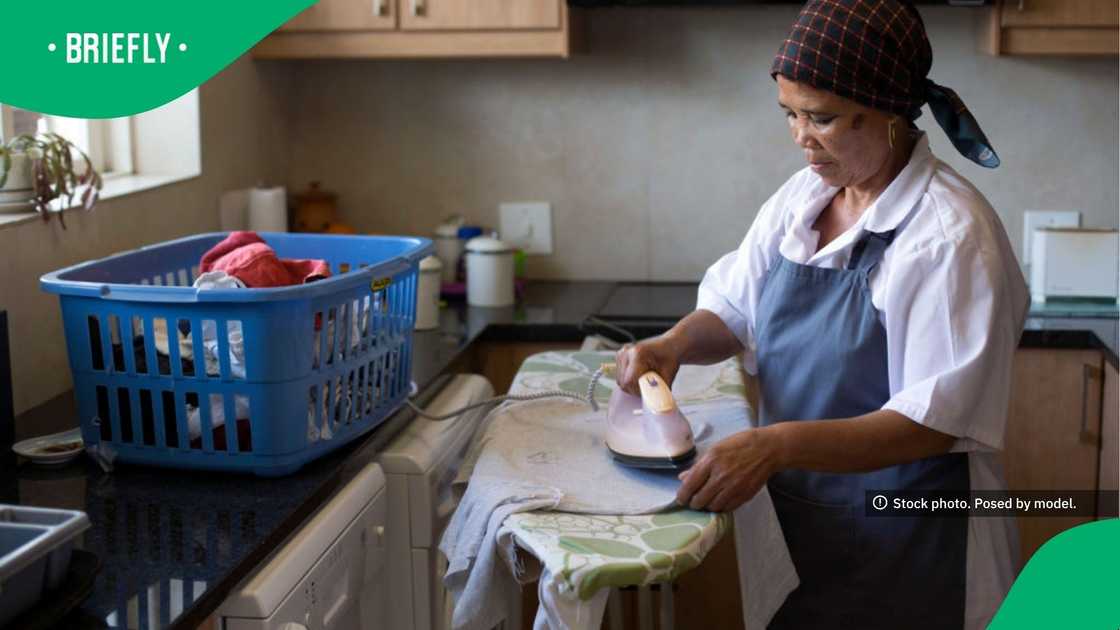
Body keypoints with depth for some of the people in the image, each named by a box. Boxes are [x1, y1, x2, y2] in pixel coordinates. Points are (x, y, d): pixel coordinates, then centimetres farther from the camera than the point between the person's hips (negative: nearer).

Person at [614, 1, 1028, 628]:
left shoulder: (953, 232, -20)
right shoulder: (798, 199, 0)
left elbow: (936, 421, -24)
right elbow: (732, 311, 10)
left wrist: (778, 444, -34)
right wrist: (676, 343, -12)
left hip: (905, 549, -6)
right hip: (793, 520, 6)